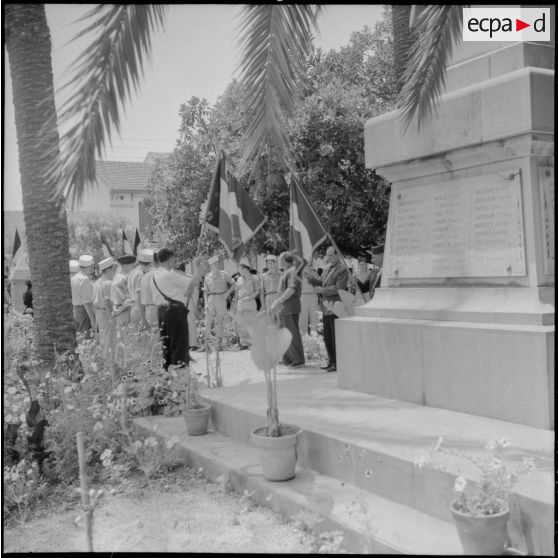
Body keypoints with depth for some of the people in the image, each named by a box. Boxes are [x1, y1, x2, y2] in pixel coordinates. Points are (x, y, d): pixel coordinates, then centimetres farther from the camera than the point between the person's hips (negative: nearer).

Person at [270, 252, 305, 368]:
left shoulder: (292, 271, -11)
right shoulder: (285, 273, 18)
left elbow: (292, 289, -22)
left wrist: (279, 301, -23)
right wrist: (275, 303, 20)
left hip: (290, 307, -10)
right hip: (283, 308, 10)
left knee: (292, 333, -6)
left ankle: (299, 360, -1)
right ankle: (288, 359, 20)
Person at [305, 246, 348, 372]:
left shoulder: (342, 270, -11)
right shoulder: (328, 269, 17)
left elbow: (338, 288, -18)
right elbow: (320, 282, 17)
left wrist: (323, 290, -18)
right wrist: (310, 276, 2)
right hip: (326, 308, 9)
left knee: (336, 336, -4)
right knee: (327, 336, 15)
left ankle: (338, 363, 3)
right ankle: (331, 361, 26)